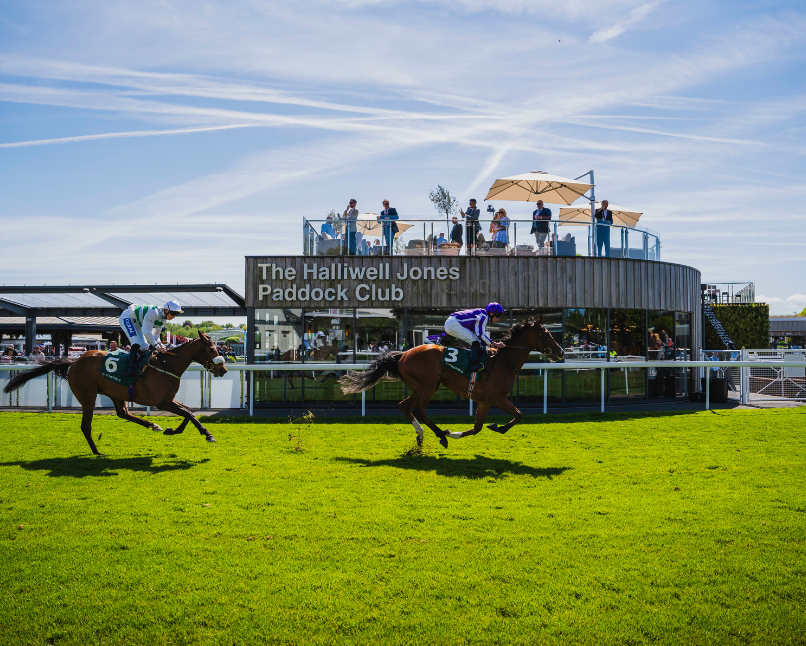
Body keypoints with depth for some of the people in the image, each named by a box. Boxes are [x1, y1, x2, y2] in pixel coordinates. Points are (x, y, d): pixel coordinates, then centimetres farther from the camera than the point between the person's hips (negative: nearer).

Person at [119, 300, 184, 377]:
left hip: (136, 323, 10)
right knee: (136, 343, -24)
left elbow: (155, 335, 6)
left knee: (144, 346, 4)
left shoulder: (163, 320, -3)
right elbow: (146, 332, -33)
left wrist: (160, 344, -12)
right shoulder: (153, 313, -33)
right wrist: (155, 345, -29)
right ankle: (130, 369, -27)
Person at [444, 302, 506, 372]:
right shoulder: (483, 316, -12)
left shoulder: (483, 316, 18)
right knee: (475, 341, -14)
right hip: (453, 324, -11)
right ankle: (474, 364, -22)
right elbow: (480, 335, -16)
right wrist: (494, 344, -12)